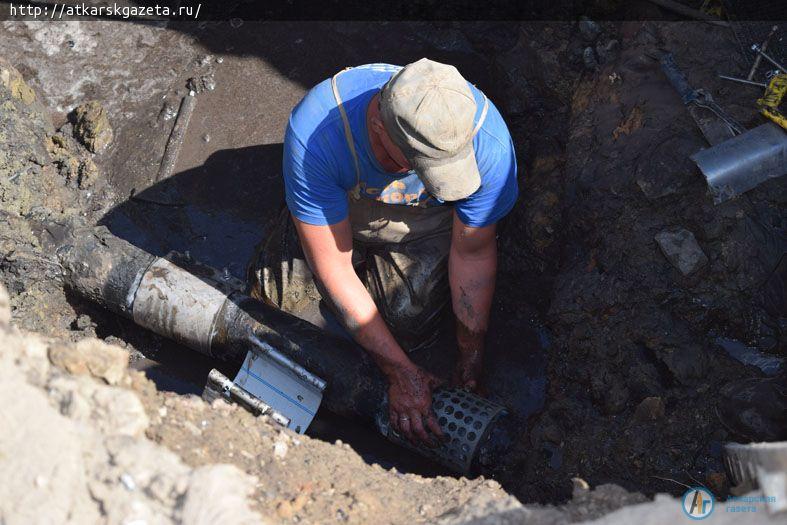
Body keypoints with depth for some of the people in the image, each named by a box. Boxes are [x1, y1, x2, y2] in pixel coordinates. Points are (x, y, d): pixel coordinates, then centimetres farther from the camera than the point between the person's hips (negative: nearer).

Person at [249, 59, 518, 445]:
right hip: (339, 209, 0)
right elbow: (332, 266, -33)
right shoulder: (314, 133, -41)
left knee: (408, 325, -15)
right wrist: (401, 373, -31)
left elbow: (473, 254, -20)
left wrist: (471, 361, -17)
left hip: (427, 222, 1)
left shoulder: (488, 140, -36)